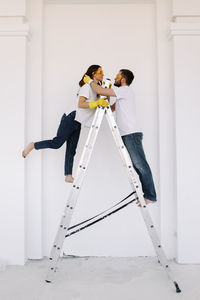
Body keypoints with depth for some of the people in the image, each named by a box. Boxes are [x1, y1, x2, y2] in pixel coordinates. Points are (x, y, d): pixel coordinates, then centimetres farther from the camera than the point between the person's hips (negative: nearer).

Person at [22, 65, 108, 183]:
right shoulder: (87, 86, -10)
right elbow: (80, 104, -22)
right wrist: (97, 103, -29)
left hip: (78, 124, 9)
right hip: (72, 119, -9)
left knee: (71, 150, 7)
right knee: (57, 143, -8)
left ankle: (68, 176, 8)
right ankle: (33, 145, 12)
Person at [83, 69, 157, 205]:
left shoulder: (126, 89, -5)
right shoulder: (123, 94, 25)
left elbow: (100, 91, -11)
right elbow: (111, 108, 32)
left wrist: (90, 81, 5)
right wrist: (106, 99, 21)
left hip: (132, 133, -10)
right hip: (127, 134, 10)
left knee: (140, 164, -10)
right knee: (137, 165, 8)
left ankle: (150, 196, -7)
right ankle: (147, 194, 13)